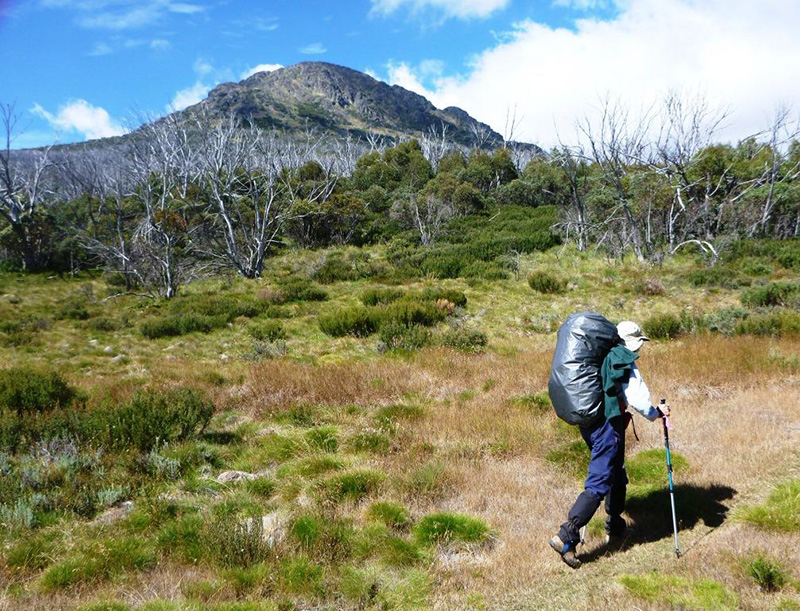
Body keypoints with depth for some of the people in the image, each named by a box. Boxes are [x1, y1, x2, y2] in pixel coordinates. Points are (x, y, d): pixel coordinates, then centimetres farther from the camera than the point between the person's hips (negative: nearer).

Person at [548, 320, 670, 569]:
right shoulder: (625, 363, -7)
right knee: (599, 483, -9)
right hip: (608, 425, -9)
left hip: (588, 424, 9)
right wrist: (657, 413, 5)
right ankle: (566, 536, -15)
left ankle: (615, 529, 36)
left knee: (617, 475, 24)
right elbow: (638, 398, -12)